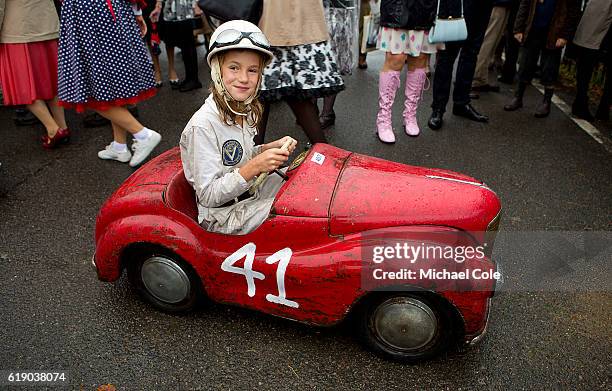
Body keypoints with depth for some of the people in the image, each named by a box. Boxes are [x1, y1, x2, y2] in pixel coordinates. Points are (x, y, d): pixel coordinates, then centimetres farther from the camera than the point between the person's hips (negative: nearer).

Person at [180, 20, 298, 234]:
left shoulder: (243, 108, -2)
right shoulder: (203, 125, -26)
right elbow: (208, 196, -25)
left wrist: (270, 148, -4)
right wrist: (255, 166, -32)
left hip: (249, 191, 8)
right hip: (223, 217, -8)